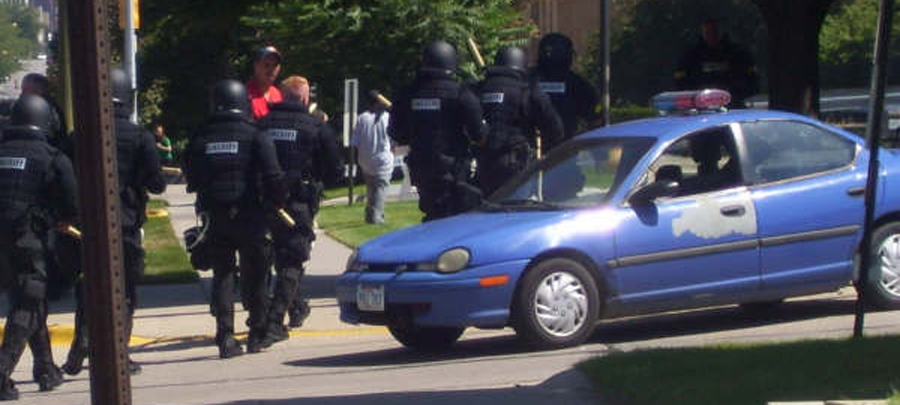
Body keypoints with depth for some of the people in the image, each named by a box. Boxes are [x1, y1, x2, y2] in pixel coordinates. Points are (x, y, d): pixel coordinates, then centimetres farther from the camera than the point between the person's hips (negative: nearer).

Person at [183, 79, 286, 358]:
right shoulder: (255, 137, -5)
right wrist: (277, 203, 2)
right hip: (249, 217, -3)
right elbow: (273, 176, -12)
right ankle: (257, 334, 14)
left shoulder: (200, 140, 5)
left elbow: (191, 180, 9)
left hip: (215, 219, 3)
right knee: (254, 275, 10)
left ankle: (225, 337, -2)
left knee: (222, 275, 8)